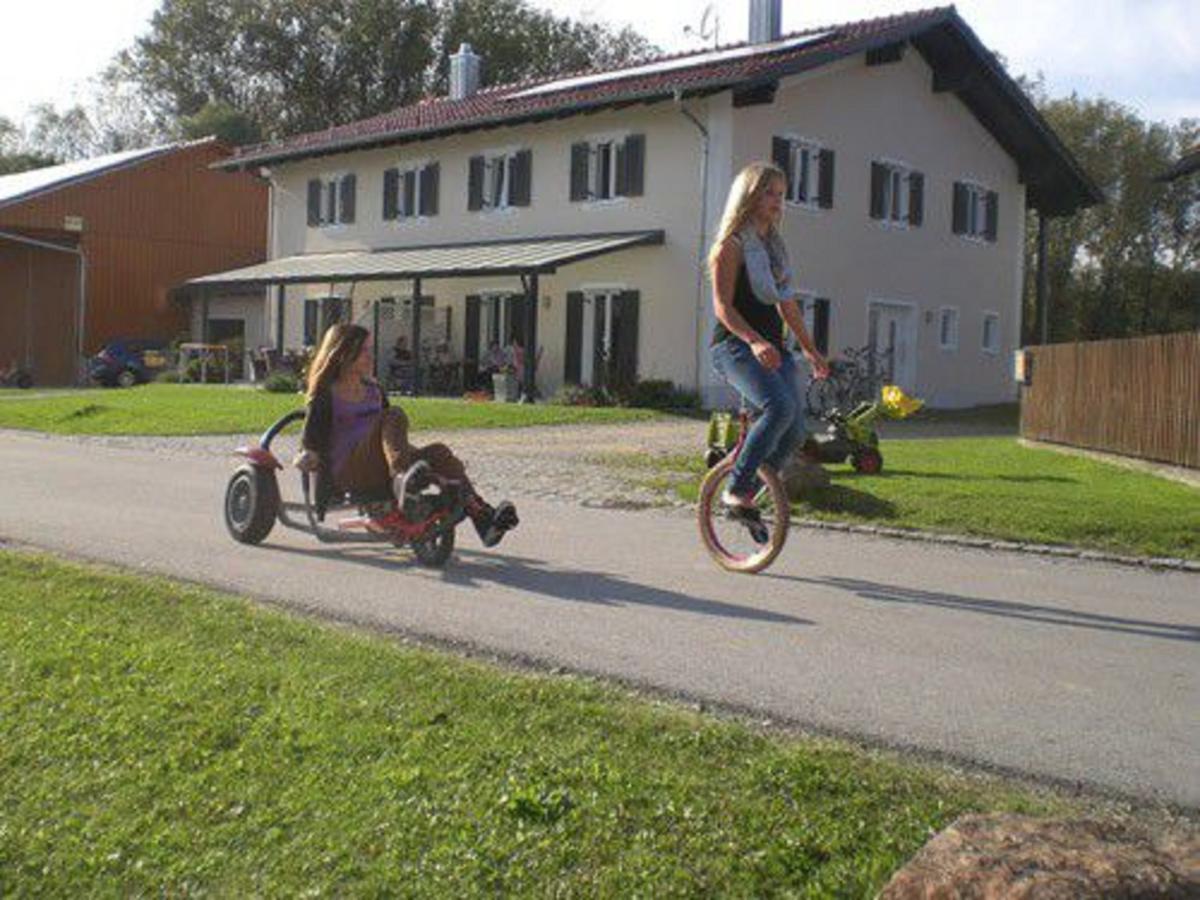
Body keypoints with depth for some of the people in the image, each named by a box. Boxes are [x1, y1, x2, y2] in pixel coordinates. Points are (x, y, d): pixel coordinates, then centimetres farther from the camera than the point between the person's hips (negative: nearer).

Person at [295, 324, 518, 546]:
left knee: (438, 451, -23)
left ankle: (482, 517, -41)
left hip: (378, 472, 5)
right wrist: (307, 456, -18)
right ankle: (401, 478, -58)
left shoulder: (374, 390, 24)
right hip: (346, 474, -5)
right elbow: (311, 438, 1)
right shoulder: (326, 395, 7)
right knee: (394, 415, -28)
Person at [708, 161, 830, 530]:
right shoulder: (732, 245, -5)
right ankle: (735, 489, -20)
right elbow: (722, 306, -14)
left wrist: (809, 348, 28)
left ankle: (748, 495, 16)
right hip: (735, 347, -8)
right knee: (780, 406, -30)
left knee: (794, 430, -1)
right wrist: (754, 341, -30)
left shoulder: (775, 246, 19)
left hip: (772, 348, 8)